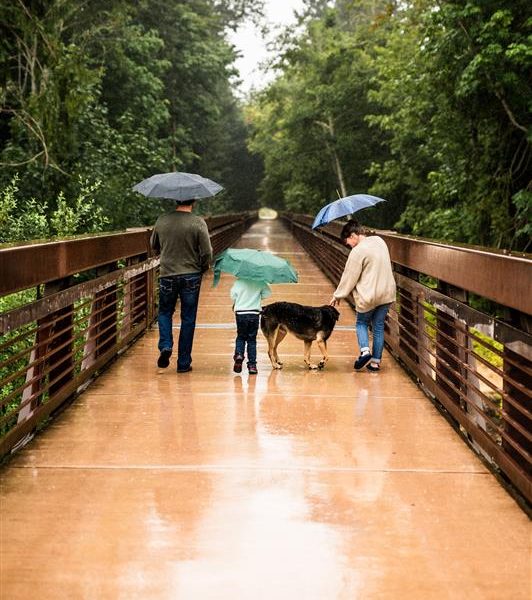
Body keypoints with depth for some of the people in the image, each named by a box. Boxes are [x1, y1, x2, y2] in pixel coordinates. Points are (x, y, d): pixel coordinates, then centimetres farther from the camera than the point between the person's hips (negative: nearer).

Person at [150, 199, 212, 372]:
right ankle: (184, 363, 11)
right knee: (188, 319, 8)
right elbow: (207, 253, -10)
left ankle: (165, 345, -2)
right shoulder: (198, 223, -12)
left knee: (165, 312, 21)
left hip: (167, 275, 1)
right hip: (191, 276, -1)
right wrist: (201, 269, 9)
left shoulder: (162, 221, -3)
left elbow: (154, 245, 13)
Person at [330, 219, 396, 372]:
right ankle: (375, 361, 15)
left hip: (368, 295, -6)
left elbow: (349, 277, -11)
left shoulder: (358, 251, -18)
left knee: (362, 323, 15)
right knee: (379, 326, 13)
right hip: (387, 293, 6)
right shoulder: (379, 241, 5)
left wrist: (338, 295, 2)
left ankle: (365, 351, -6)